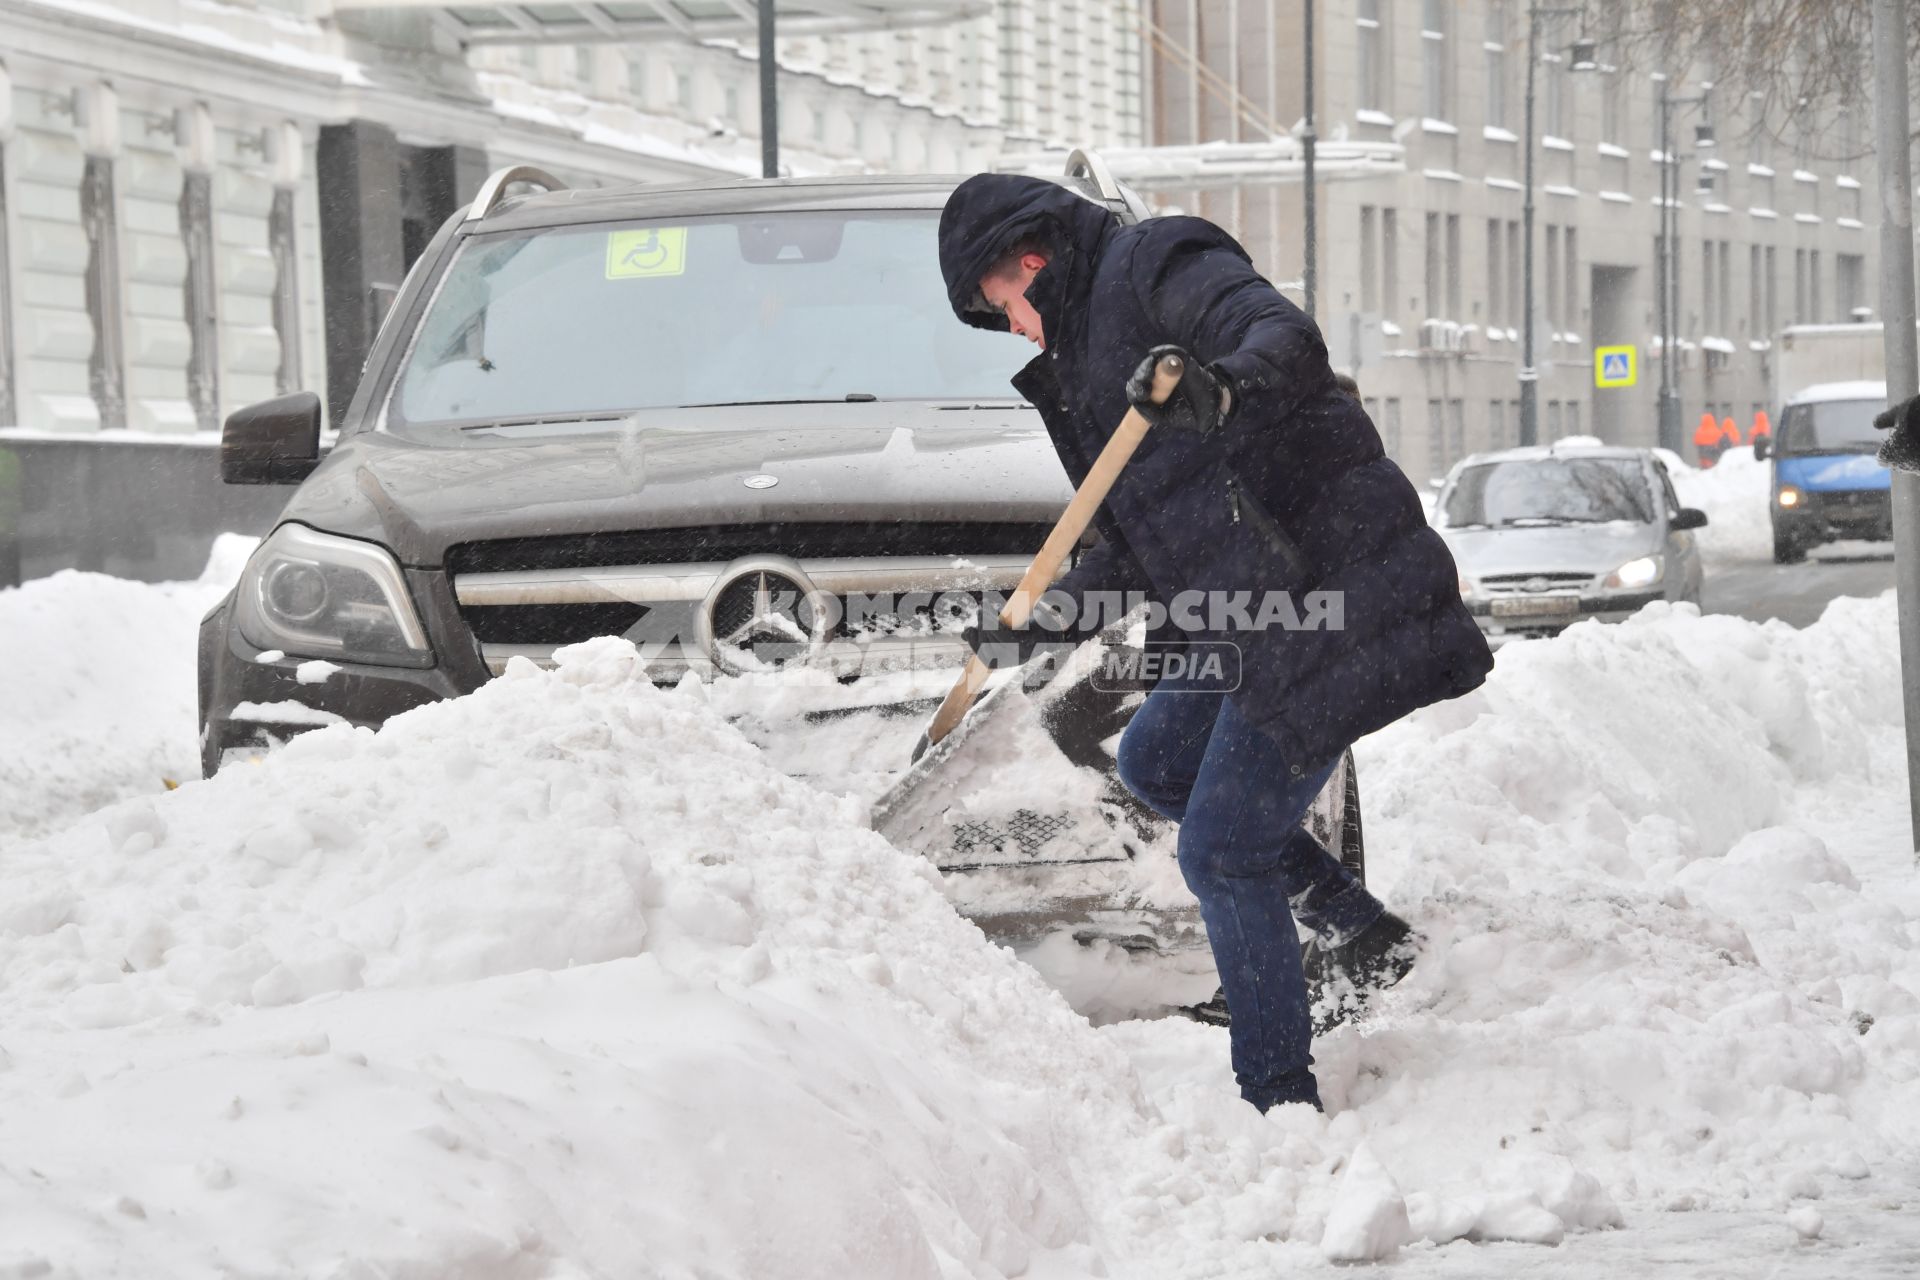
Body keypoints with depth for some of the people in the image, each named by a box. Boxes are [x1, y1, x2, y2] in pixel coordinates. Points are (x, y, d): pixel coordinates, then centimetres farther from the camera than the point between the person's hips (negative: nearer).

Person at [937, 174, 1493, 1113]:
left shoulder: (1156, 265, -6)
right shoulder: (1087, 347, 23)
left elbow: (1289, 340, -26)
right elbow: (1138, 547, 27)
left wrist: (1225, 387, -46)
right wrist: (1035, 621, 26)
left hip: (1327, 601, -11)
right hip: (1260, 615, 11)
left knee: (1221, 850, -7)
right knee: (1153, 762, 25)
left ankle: (1279, 1099, 1)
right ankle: (1360, 930, 21)